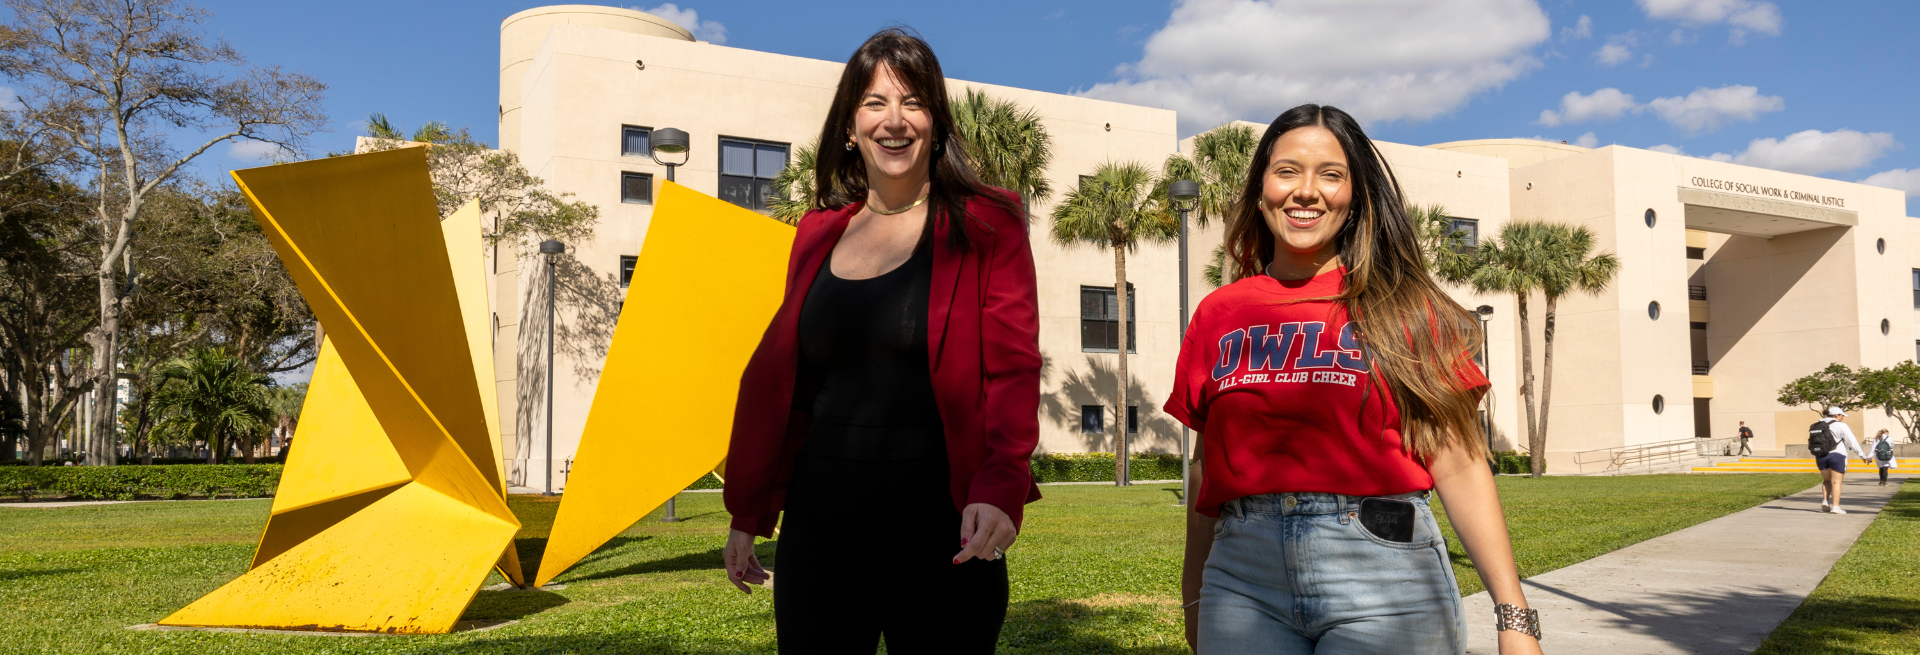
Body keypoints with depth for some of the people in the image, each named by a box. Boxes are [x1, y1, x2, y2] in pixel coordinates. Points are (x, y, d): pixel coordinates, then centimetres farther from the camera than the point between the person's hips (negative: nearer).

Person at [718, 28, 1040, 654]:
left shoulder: (986, 227, 0)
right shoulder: (818, 236, 11)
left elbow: (1013, 372, -8)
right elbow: (774, 377, 13)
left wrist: (1000, 487, -24)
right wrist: (748, 513, 12)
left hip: (940, 531, -3)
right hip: (819, 524, 4)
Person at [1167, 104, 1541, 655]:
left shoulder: (1401, 308, 4)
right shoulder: (1218, 315, 10)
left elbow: (1459, 466, 0)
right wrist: (1195, 596, 18)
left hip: (1381, 569, -2)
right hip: (1244, 574, 2)